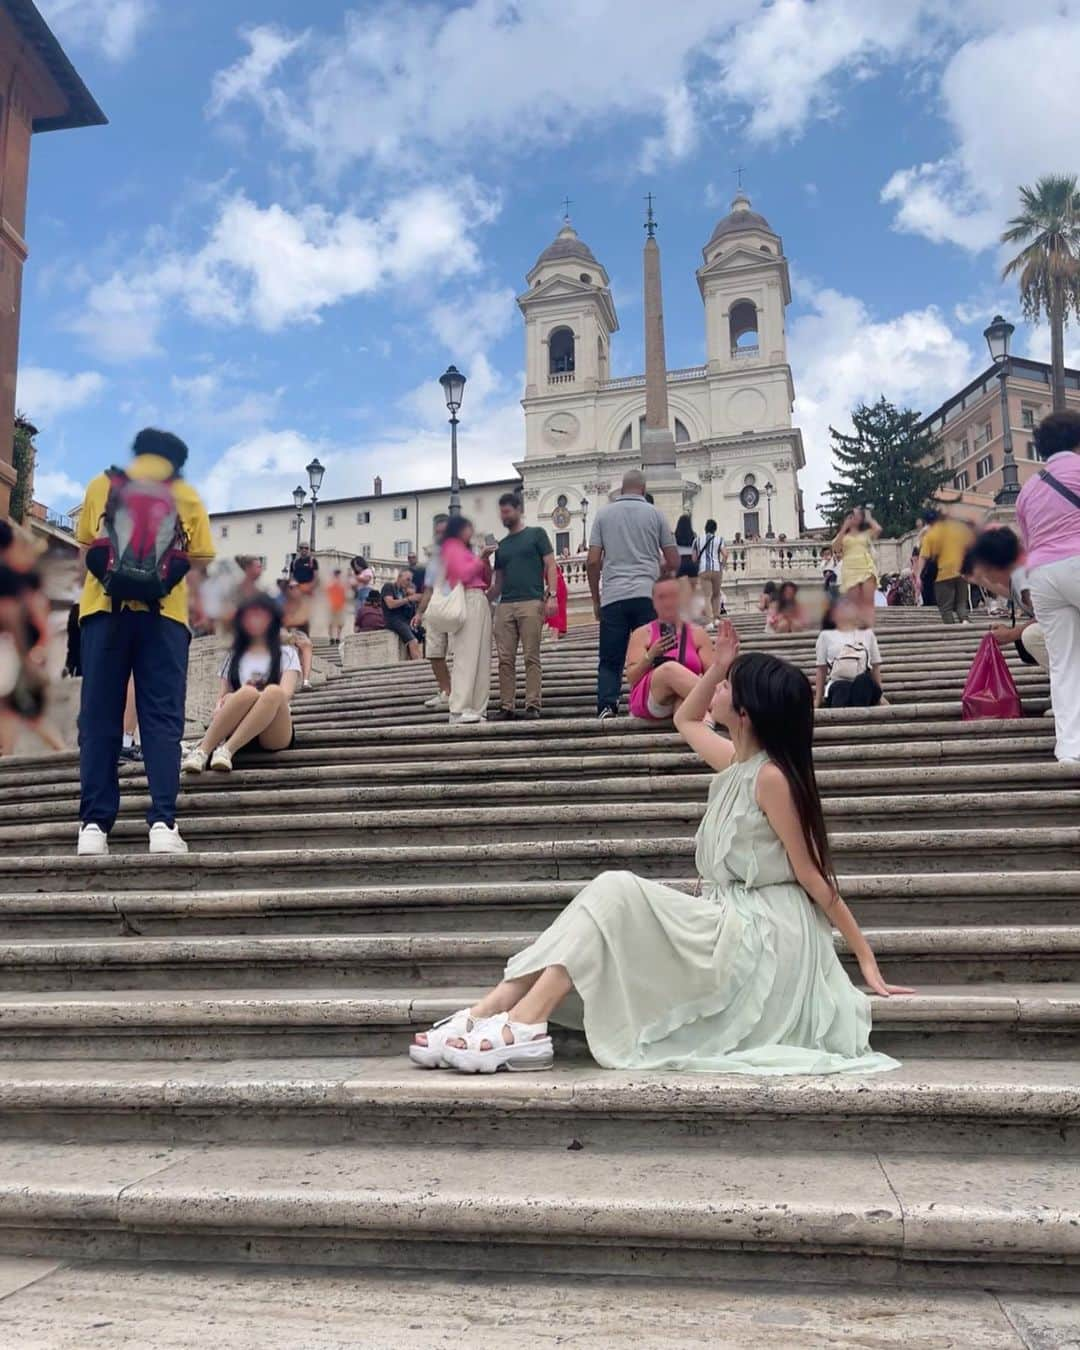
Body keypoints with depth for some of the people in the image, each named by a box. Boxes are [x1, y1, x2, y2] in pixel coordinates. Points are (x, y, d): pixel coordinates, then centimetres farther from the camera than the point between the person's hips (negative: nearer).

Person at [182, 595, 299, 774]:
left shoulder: (286, 653, 17)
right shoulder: (234, 656, 24)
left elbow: (285, 692, -1)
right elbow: (223, 695, 13)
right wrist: (220, 709, -11)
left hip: (274, 733, -1)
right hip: (237, 731, 1)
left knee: (273, 692, -35)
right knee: (247, 692, -34)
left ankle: (227, 750, -42)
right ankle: (202, 751, -41)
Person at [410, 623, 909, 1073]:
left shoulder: (771, 776, -15)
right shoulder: (736, 761, 10)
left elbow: (812, 876, -11)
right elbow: (686, 720, 28)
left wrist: (865, 956, -6)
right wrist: (718, 664, 14)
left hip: (760, 934, -9)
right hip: (729, 922, 9)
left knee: (616, 892, -21)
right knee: (610, 896, -7)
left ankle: (524, 1027, -23)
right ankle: (492, 1009, -13)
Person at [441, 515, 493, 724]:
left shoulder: (465, 550, 27)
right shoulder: (452, 547, 3)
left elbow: (487, 580, 24)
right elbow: (464, 573, -13)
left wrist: (485, 559, 11)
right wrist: (482, 558, 0)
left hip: (480, 602, 9)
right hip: (467, 601, -9)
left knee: (482, 657, 2)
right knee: (467, 655, -15)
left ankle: (477, 709, -1)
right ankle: (459, 710, -18)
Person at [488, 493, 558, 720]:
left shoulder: (536, 534, 10)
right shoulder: (501, 545, 22)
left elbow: (550, 566, 3)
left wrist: (552, 595, -10)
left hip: (531, 603, -5)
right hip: (504, 606, 5)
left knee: (531, 657, -6)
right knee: (505, 659, -1)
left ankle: (533, 704, -5)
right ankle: (507, 705, 2)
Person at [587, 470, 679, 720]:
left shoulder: (604, 514, 8)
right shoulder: (655, 514, 7)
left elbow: (593, 562, 3)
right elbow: (674, 562, 9)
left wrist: (596, 600, 13)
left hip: (613, 597, 1)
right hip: (647, 596, 0)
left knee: (610, 660, 3)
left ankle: (606, 705, -11)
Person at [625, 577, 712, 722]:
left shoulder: (698, 633, 16)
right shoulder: (641, 634, 13)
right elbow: (631, 679, 4)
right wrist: (651, 655, -13)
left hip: (683, 697, 1)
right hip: (648, 700, -1)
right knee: (670, 668, -35)